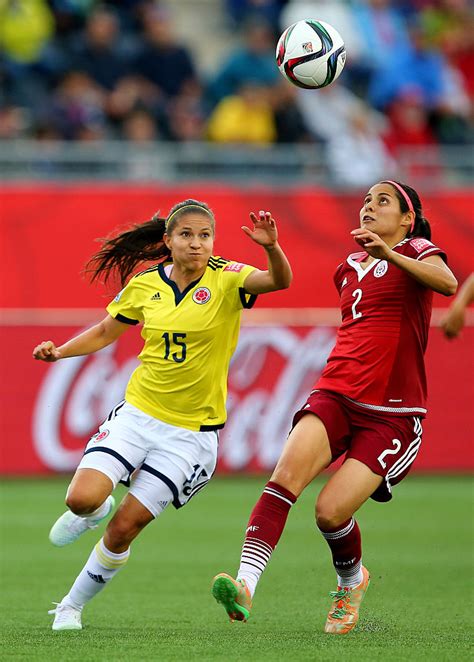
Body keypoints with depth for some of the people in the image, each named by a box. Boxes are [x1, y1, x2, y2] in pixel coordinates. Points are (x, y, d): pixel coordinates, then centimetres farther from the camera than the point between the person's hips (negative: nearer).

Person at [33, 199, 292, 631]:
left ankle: (72, 605, 18)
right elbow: (106, 332, 15)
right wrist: (59, 352, -1)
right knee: (83, 498, -18)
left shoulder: (226, 279, -11)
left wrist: (272, 247, -50)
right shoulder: (145, 285, 0)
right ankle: (92, 511, 21)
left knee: (124, 528, -4)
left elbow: (280, 280, -29)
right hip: (137, 413, 2)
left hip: (192, 430, -2)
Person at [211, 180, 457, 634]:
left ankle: (351, 580, 19)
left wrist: (388, 253, -37)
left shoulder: (416, 252, 0)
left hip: (391, 415, -4)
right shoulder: (348, 267, 19)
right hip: (335, 395, 5)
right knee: (287, 473, -25)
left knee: (331, 511, -15)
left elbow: (446, 282, -24)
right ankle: (245, 584, -39)